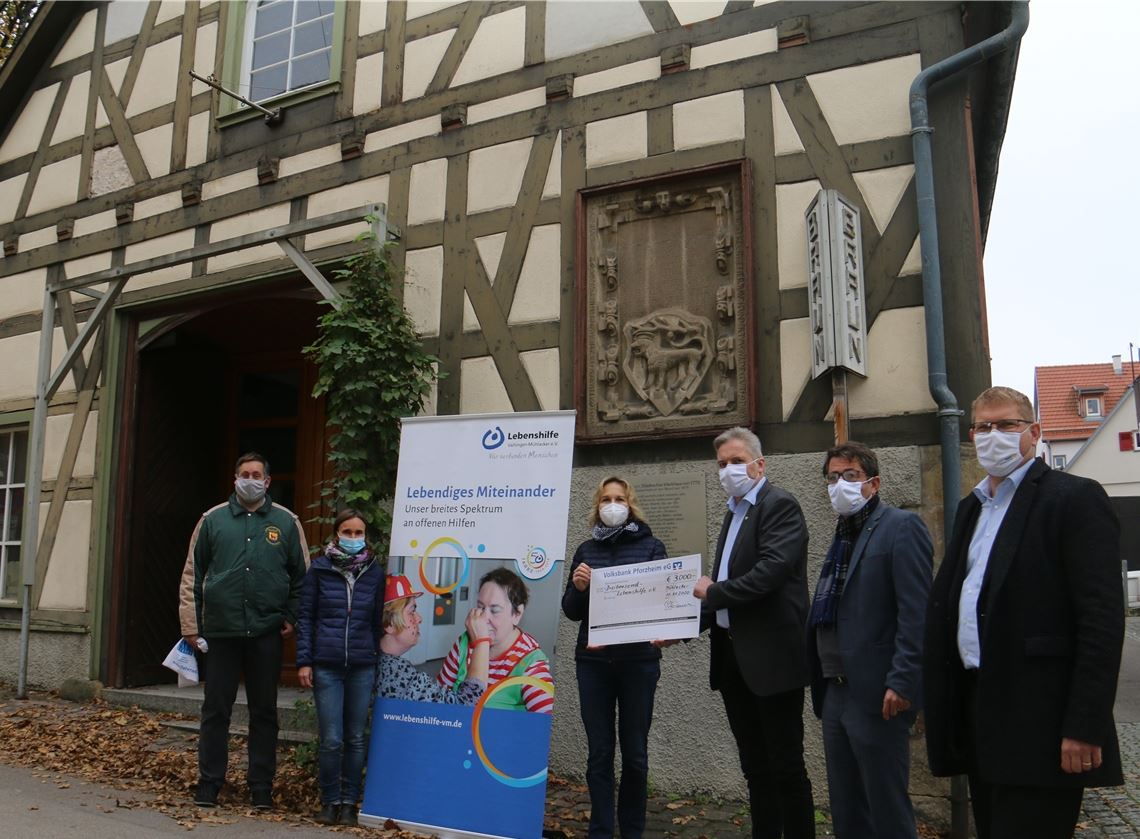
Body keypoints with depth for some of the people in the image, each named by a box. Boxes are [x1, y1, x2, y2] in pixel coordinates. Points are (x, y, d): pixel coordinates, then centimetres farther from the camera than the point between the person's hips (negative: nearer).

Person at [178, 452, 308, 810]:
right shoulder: (213, 519, 5)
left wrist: (292, 617, 0)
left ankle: (261, 787, 18)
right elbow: (192, 574, 6)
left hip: (266, 633, 0)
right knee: (215, 710, 7)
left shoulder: (287, 522, 4)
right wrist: (190, 624, 2)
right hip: (220, 631, 0)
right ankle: (209, 783, 20)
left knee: (264, 711, 8)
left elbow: (302, 575, 8)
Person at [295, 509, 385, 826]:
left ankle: (349, 802, 21)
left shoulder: (375, 573, 5)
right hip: (326, 666, -1)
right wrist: (304, 661, -2)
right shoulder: (319, 569, 1)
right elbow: (306, 617, 4)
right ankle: (329, 801, 17)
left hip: (363, 667, 2)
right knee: (331, 740, -2)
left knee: (356, 739, 7)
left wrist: (378, 661, 9)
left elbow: (378, 621, 11)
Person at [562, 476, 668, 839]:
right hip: (593, 662, 2)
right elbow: (571, 611, 9)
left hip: (638, 662, -1)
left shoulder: (651, 546, 3)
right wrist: (577, 587, -11)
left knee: (634, 751, 7)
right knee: (599, 752, 3)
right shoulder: (586, 550, 9)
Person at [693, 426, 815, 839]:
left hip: (771, 658, -8)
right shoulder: (734, 513, 17)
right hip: (734, 659, 8)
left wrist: (712, 592, -13)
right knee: (755, 769, 16)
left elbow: (771, 571, -24)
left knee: (786, 768, 2)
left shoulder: (780, 506, -9)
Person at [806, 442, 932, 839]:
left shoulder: (901, 527, -9)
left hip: (877, 696, -8)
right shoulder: (844, 535, 17)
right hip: (837, 693, 9)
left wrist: (901, 683, -23)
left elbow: (916, 613, -18)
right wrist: (823, 685, 13)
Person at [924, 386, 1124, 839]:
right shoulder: (971, 507, 17)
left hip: (1038, 725, -7)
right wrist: (941, 706, 12)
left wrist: (1084, 727, -18)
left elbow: (1102, 619, -14)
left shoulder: (1075, 498, -7)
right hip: (976, 710, 7)